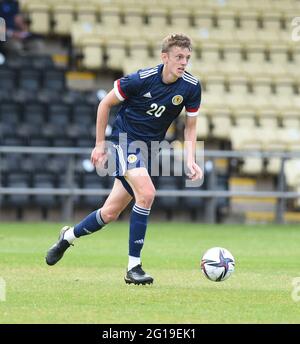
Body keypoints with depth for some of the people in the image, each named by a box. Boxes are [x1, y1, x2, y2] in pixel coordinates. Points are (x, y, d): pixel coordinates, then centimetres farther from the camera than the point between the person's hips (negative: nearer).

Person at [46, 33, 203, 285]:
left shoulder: (191, 87, -8)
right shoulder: (141, 79, -19)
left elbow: (190, 126, 5)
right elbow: (106, 104, -5)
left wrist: (190, 160, -10)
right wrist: (100, 143, -2)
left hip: (149, 148, 5)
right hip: (125, 139, -5)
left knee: (110, 213, 8)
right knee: (146, 193, -27)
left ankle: (68, 236, 35)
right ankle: (133, 267, -19)